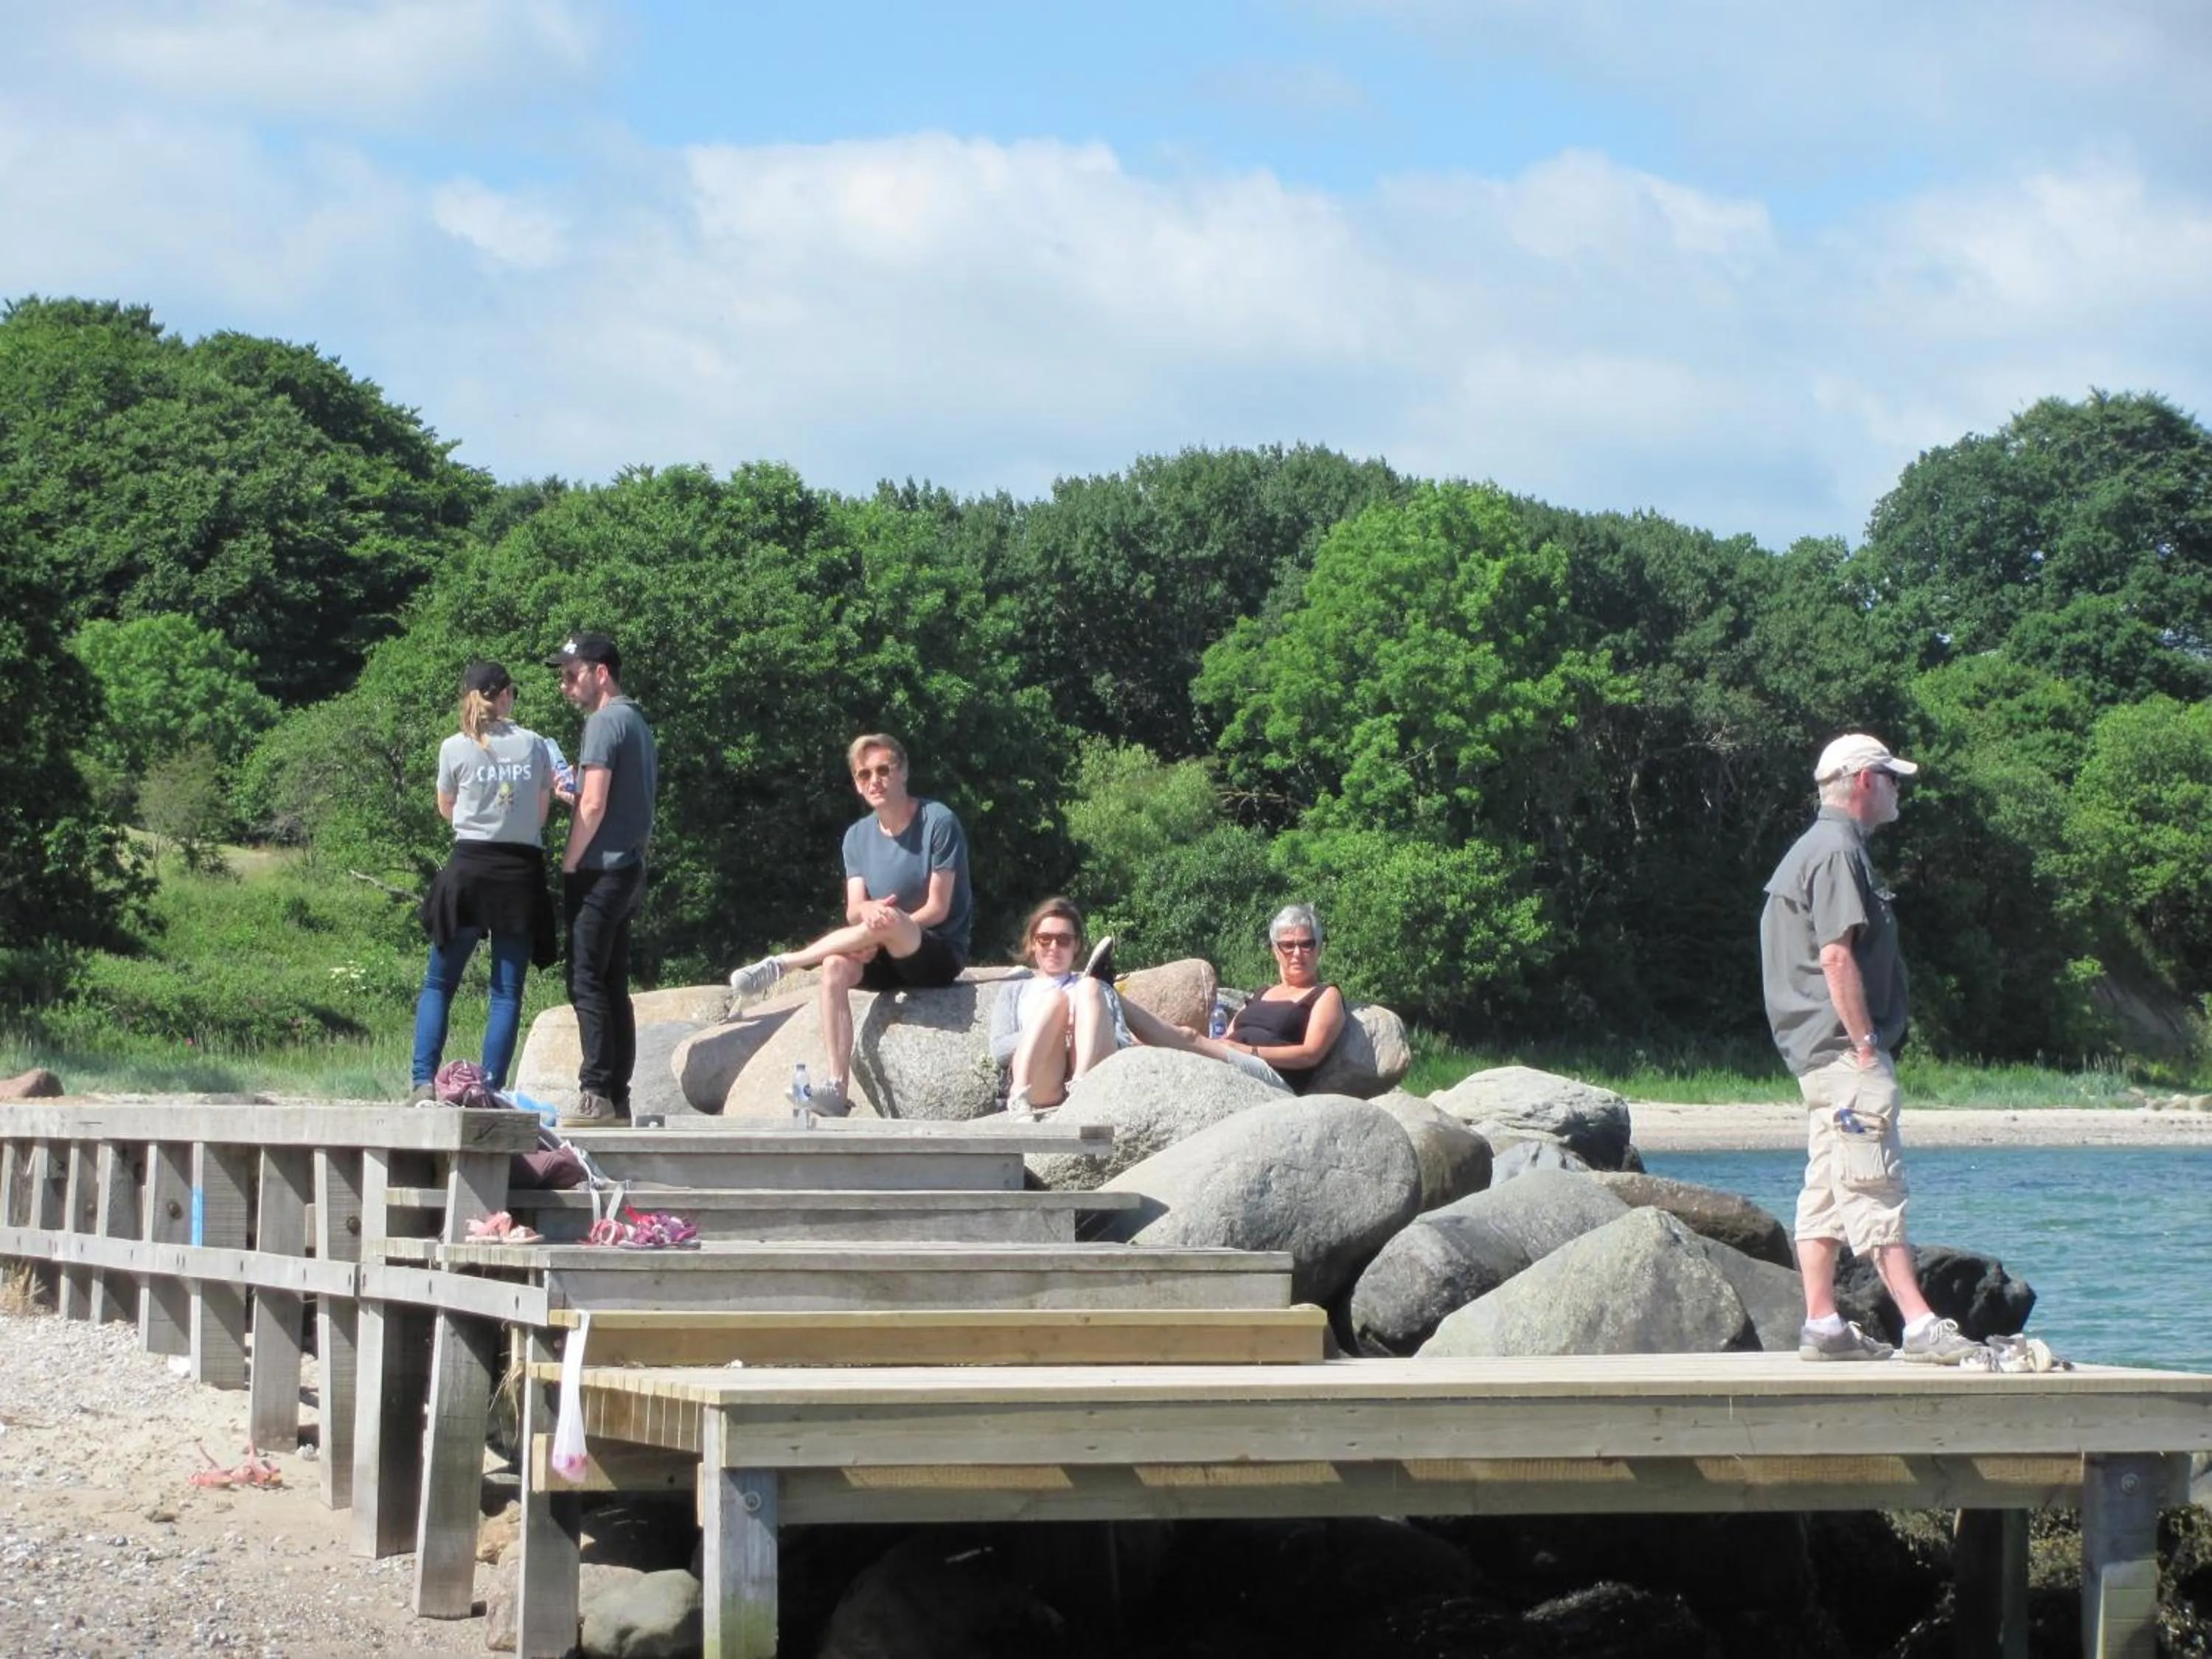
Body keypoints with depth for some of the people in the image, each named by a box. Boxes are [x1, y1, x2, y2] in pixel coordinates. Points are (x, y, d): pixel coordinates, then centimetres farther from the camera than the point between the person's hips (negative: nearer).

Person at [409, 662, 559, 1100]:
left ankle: (425, 1081, -4)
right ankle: (491, 1088, -4)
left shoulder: (455, 748, -2)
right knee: (507, 992, 3)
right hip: (522, 871, 1)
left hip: (469, 869, -1)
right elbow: (542, 813, 8)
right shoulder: (534, 745, 1)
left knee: (438, 984, 8)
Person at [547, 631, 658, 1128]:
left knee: (588, 982, -10)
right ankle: (618, 1098, 9)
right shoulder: (637, 722, 18)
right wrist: (569, 791, 22)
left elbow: (593, 806, -17)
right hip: (631, 868, 9)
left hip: (600, 869, -9)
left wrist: (568, 866, -10)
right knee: (614, 986, 9)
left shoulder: (604, 722, -11)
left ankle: (596, 1095, -14)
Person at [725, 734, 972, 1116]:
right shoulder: (858, 837, 8)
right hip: (887, 960, 5)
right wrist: (869, 910, -26)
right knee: (836, 966, -29)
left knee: (888, 921, -37)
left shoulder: (939, 823, -8)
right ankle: (836, 1088, -37)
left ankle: (779, 966, -24)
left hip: (941, 953, -5)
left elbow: (937, 909, -11)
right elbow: (854, 912, -1)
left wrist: (879, 925, -22)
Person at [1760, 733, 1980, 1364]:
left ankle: (1822, 1326, 12)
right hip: (1844, 1050, -11)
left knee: (1826, 1191, 10)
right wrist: (1866, 1046, -19)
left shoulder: (1813, 850, 20)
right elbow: (1836, 957, -20)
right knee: (1876, 1189, -13)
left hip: (1819, 1053, 11)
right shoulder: (1838, 852, -12)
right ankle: (1921, 1327, -17)